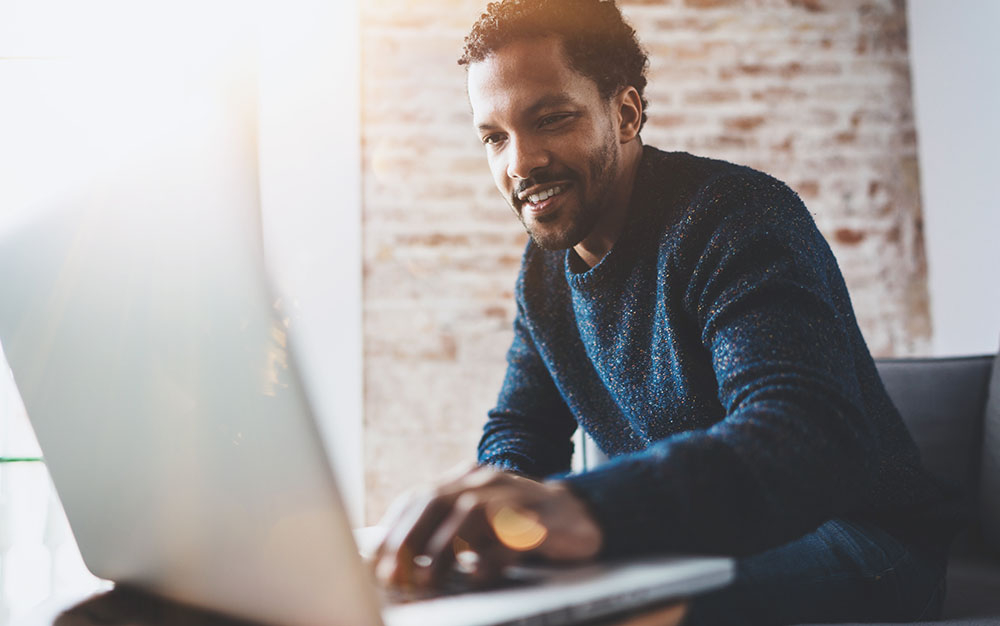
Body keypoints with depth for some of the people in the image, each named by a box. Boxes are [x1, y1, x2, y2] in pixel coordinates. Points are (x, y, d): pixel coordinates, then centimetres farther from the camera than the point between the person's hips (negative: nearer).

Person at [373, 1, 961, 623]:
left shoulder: (738, 217, -20)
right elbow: (518, 432, 8)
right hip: (695, 547, 6)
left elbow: (808, 441, -37)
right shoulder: (545, 270, 6)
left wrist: (586, 507, -56)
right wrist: (501, 505, -20)